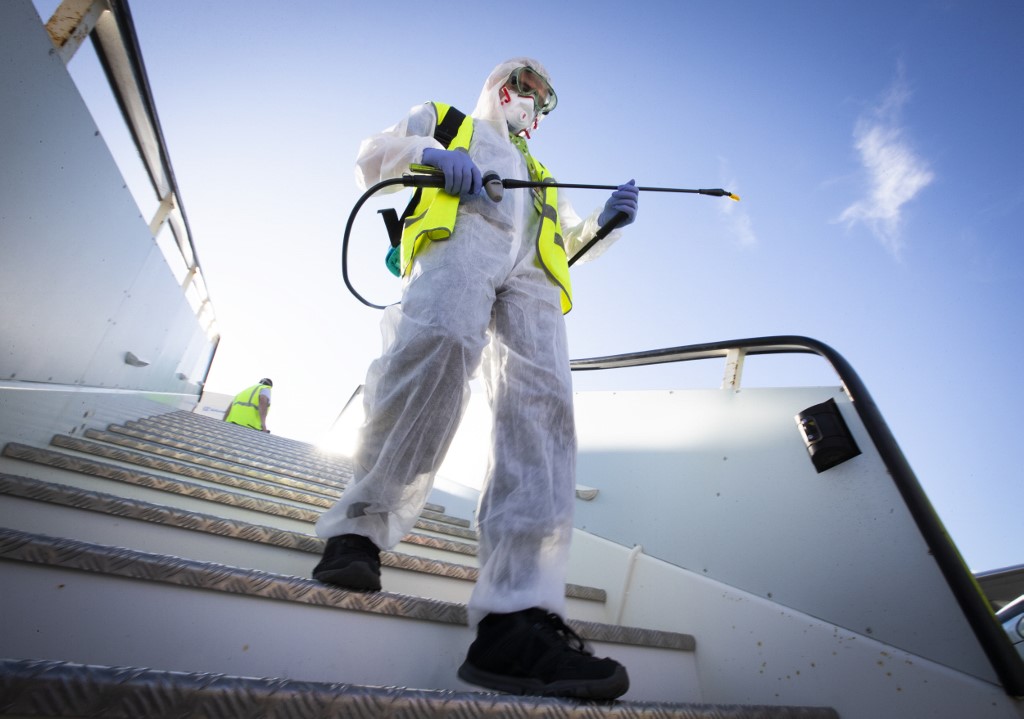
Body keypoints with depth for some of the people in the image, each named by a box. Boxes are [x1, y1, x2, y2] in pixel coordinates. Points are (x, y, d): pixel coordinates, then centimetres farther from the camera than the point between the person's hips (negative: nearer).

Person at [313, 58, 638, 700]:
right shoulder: (445, 121, 37)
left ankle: (516, 615, -32)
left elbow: (574, 240, 35)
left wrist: (606, 221, 14)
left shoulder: (542, 178, 45)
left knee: (543, 402, -23)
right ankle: (360, 526, -23)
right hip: (458, 237, -3)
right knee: (439, 346, -37)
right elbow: (372, 157, 25)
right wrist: (424, 152, 3)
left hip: (532, 272, 4)